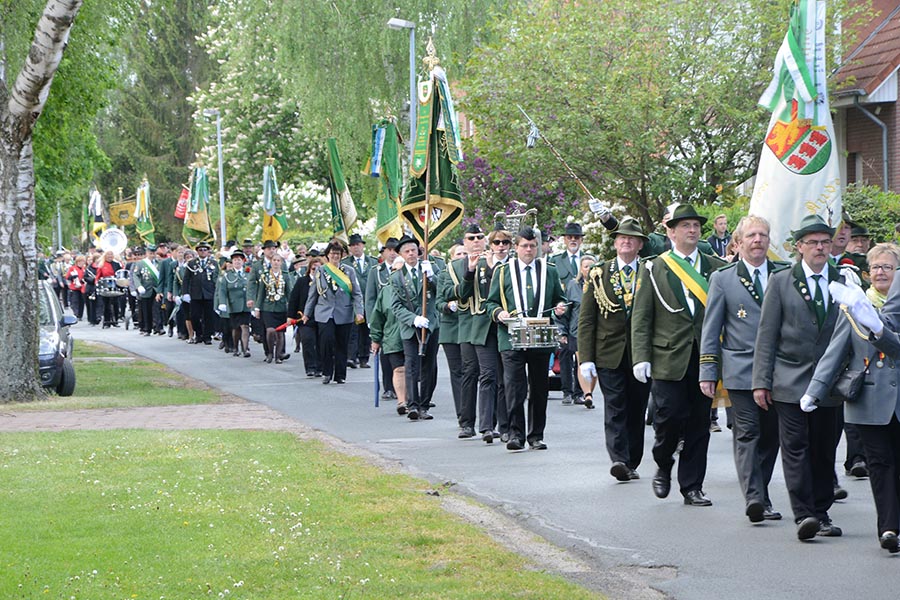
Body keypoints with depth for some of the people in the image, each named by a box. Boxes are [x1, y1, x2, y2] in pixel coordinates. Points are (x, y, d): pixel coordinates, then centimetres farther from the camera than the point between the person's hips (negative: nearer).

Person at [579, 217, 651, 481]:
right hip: (609, 354, -1)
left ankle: (632, 463, 14)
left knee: (636, 410, 6)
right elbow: (586, 320, 4)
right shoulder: (598, 274, 6)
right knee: (615, 409, -10)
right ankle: (619, 459, -17)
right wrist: (585, 358, -5)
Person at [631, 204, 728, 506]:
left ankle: (692, 487, 12)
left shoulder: (716, 267, 10)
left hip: (704, 359, 2)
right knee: (670, 417, -8)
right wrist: (641, 357, -7)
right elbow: (641, 317, 2)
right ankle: (663, 467, 20)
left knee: (699, 424, 3)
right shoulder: (654, 268, 5)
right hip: (669, 359, -2)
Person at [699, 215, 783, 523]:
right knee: (747, 434, -10)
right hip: (740, 369, -3)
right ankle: (753, 497, -16)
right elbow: (711, 330, 5)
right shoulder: (722, 279, 6)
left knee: (770, 435, 5)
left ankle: (760, 496, 15)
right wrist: (708, 373, -1)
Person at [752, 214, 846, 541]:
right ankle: (803, 514, -9)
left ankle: (821, 513, 15)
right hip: (791, 382, -2)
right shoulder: (780, 281, 2)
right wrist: (761, 381, -5)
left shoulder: (843, 282, 9)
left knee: (825, 450, 6)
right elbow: (766, 335, 0)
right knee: (796, 449, -8)